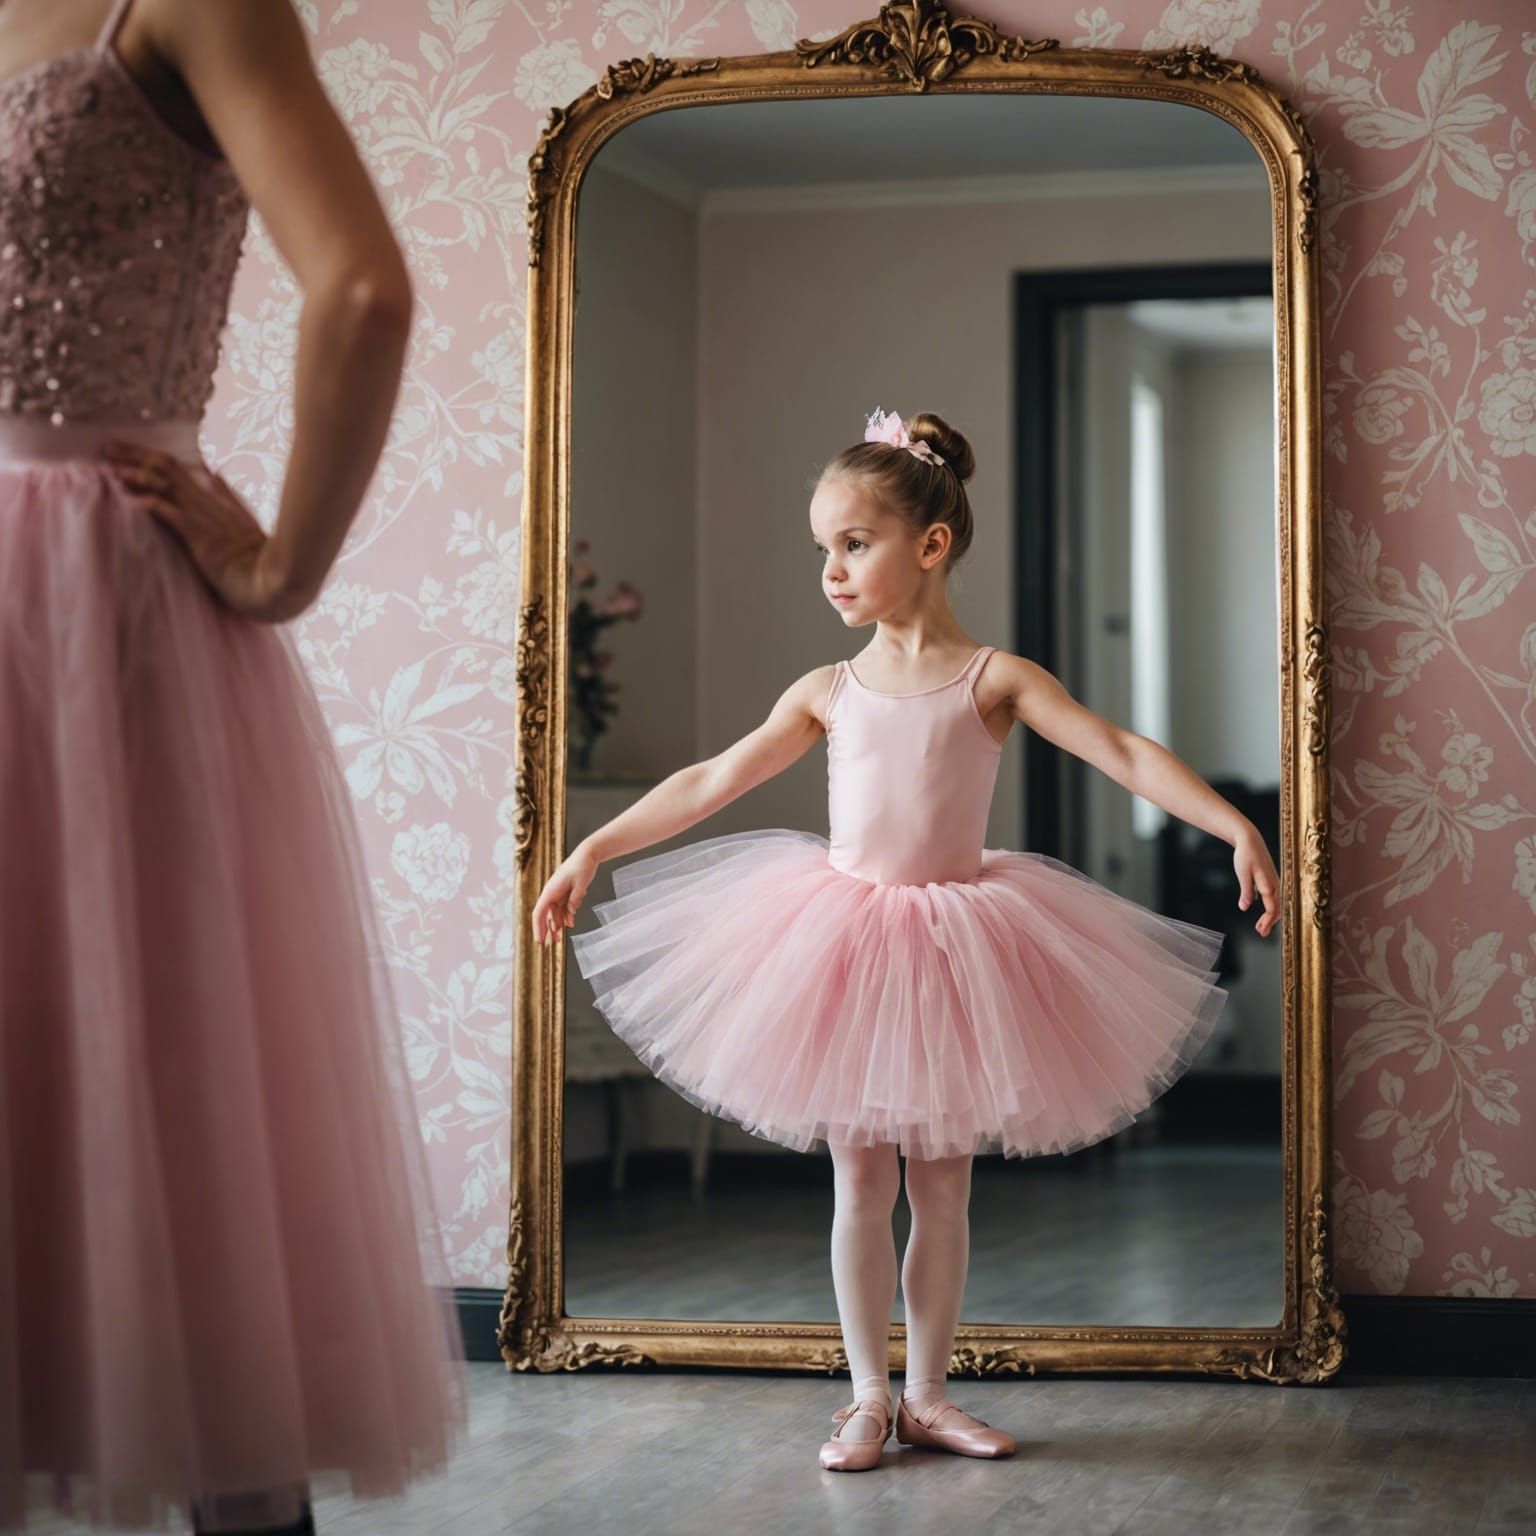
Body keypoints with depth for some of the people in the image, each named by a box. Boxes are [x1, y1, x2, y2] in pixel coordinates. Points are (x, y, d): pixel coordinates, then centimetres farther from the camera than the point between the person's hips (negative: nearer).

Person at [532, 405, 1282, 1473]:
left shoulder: (994, 681, -5)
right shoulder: (830, 692, 2)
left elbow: (1125, 755, -13)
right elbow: (709, 784, 7)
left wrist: (1235, 826, -24)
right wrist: (591, 852, 6)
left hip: (953, 948, -1)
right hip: (842, 942, 2)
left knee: (943, 1185, 7)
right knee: (861, 1183, 6)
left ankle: (927, 1393, 19)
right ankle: (869, 1395, 16)